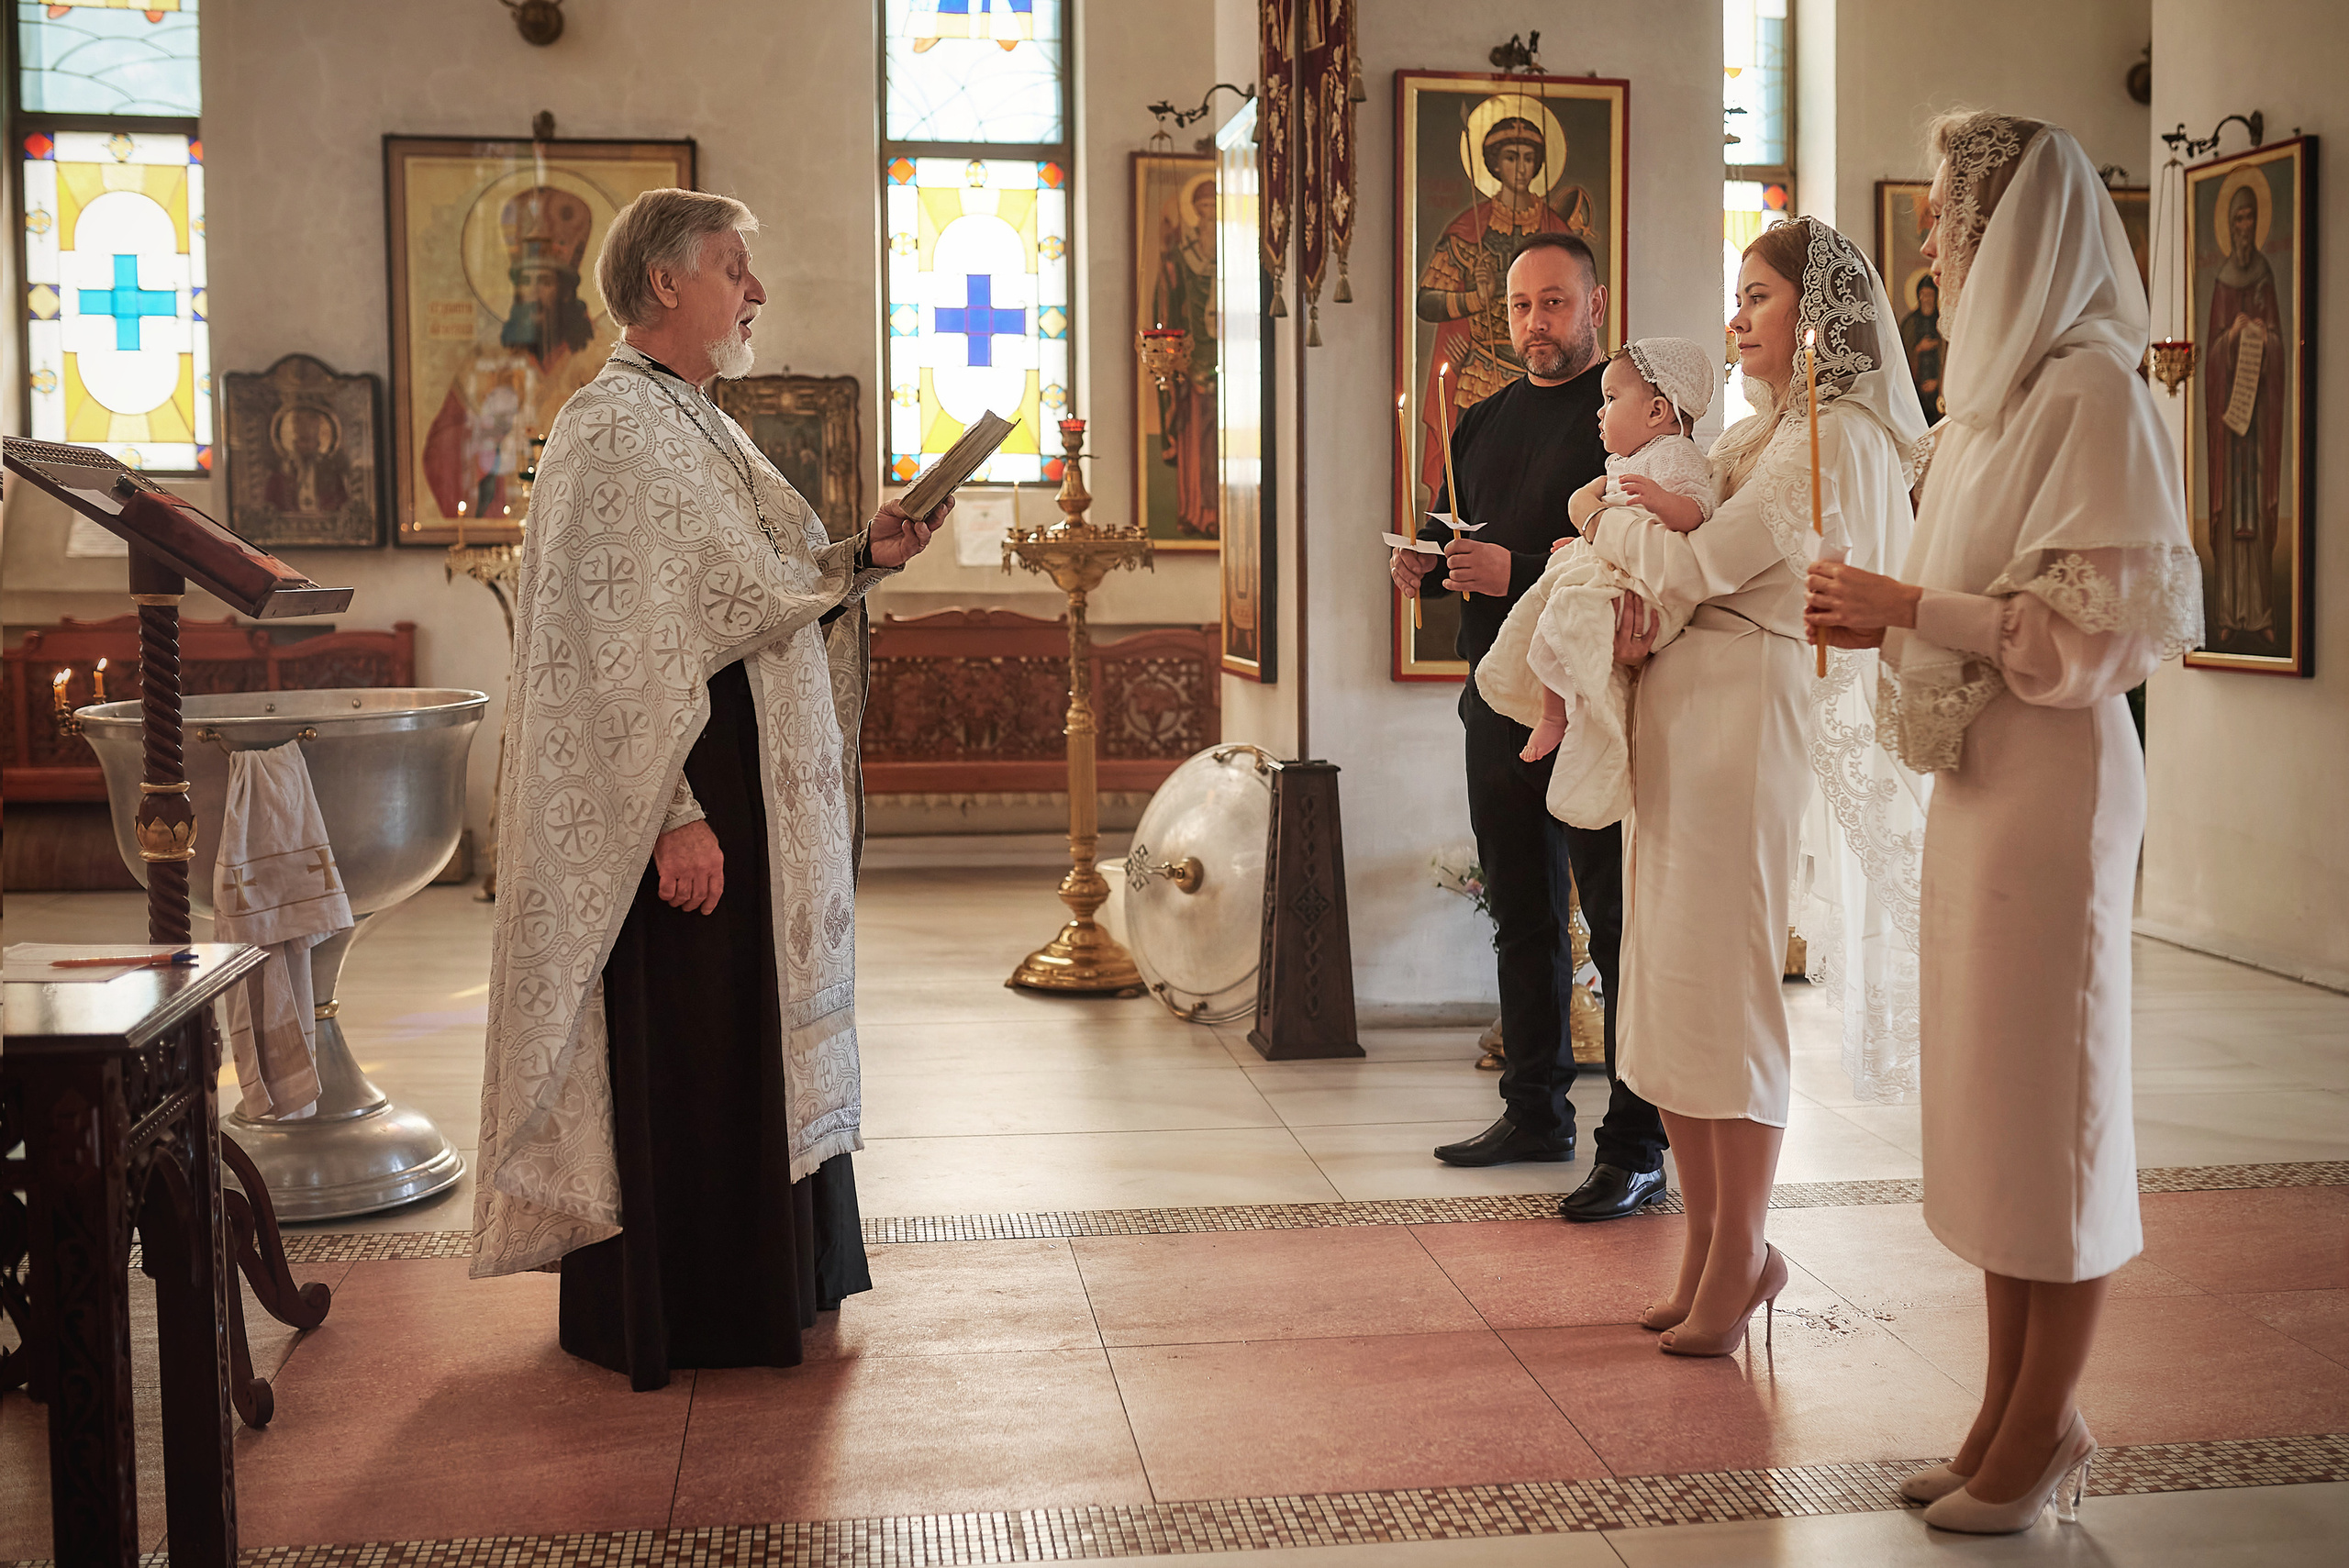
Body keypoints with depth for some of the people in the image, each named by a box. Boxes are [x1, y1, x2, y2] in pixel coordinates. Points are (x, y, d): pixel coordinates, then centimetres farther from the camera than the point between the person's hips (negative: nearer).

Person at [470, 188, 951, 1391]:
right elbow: (618, 647, -21)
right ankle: (664, 1317, 12)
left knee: (756, 1038, 17)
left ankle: (763, 1278, 30)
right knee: (677, 1047, -1)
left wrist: (863, 559, 6)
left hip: (760, 788, 10)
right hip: (683, 794, -10)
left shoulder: (699, 426, 16)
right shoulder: (613, 432, -15)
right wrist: (674, 814, -25)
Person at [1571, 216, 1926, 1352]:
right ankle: (1709, 1248, 19)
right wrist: (1638, 595, -6)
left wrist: (1602, 522, 1)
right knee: (1670, 982, 9)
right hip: (1680, 716, 9)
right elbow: (1691, 557, 17)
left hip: (1750, 716, -9)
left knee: (1723, 984, -4)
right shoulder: (1760, 434, 20)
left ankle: (1740, 1258, 9)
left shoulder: (1834, 439, -10)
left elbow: (1702, 564, -17)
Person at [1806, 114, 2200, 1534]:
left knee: (2050, 1100, 0)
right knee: (1991, 1098, 13)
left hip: (2053, 780, -9)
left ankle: (2045, 1428, 13)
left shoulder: (2091, 384, -12)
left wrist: (1912, 605, -15)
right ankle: (2012, 1411, 24)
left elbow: (2092, 621, -17)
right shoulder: (2008, 385, 15)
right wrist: (1888, 623, 7)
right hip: (1982, 776, 9)